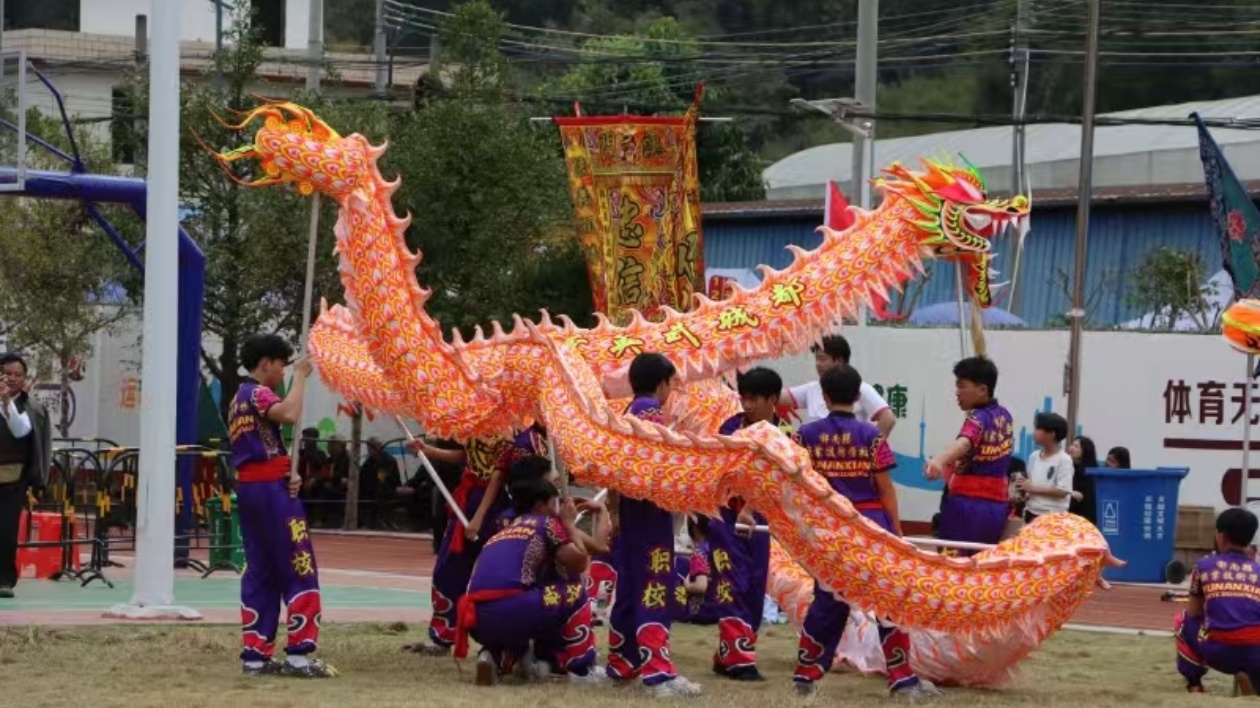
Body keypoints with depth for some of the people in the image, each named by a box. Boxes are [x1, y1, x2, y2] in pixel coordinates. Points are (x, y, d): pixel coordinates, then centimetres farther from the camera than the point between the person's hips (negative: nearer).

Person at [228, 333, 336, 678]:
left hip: (248, 488, 10)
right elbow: (289, 413, -31)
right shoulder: (258, 393, -10)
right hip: (271, 488, -10)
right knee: (299, 569, -7)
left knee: (260, 572, 9)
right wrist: (301, 376, -19)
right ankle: (299, 653, -10)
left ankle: (256, 654, 8)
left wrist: (287, 472, 1)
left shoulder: (240, 397, 19)